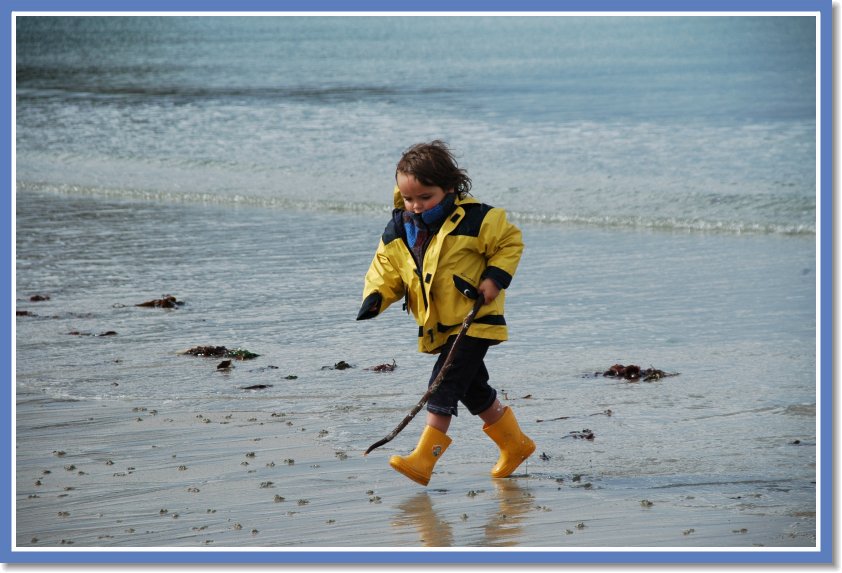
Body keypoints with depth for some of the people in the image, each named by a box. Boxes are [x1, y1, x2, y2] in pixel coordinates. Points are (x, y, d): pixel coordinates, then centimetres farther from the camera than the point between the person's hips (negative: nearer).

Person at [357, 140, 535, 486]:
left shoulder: (474, 219, -14)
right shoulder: (398, 231, 1)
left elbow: (510, 242, -4)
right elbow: (387, 268, 8)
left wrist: (495, 278, -16)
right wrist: (375, 297, -10)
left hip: (473, 321, -7)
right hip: (438, 327, 7)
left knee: (444, 385, -16)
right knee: (472, 389, 16)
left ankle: (423, 459, -21)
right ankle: (514, 443, 34)